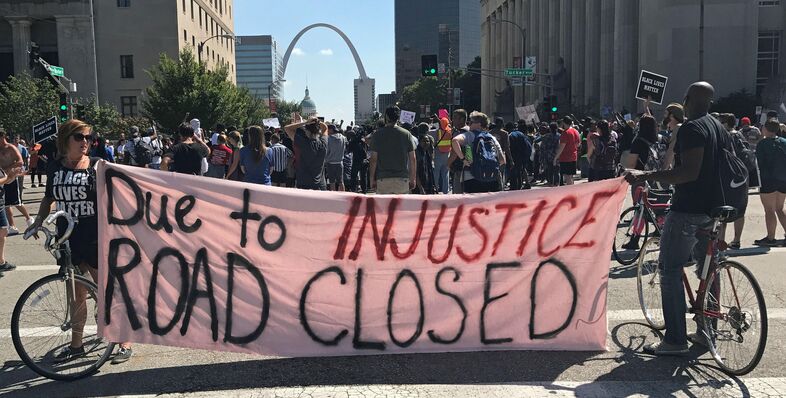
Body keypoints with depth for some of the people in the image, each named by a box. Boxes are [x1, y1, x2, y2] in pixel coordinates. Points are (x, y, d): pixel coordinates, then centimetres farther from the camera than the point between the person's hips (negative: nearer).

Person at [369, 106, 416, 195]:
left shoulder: (378, 134, -1)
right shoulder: (407, 134, 4)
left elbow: (373, 159, -3)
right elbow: (413, 159, 3)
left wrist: (372, 179, 4)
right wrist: (413, 179, 10)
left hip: (383, 178, -2)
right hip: (402, 179, 2)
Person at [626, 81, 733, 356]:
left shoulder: (691, 129, -15)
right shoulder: (720, 129, 13)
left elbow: (690, 171, -27)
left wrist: (644, 176, -30)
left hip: (687, 210, -9)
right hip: (713, 209, 10)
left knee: (670, 270, -5)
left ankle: (675, 339, -4)